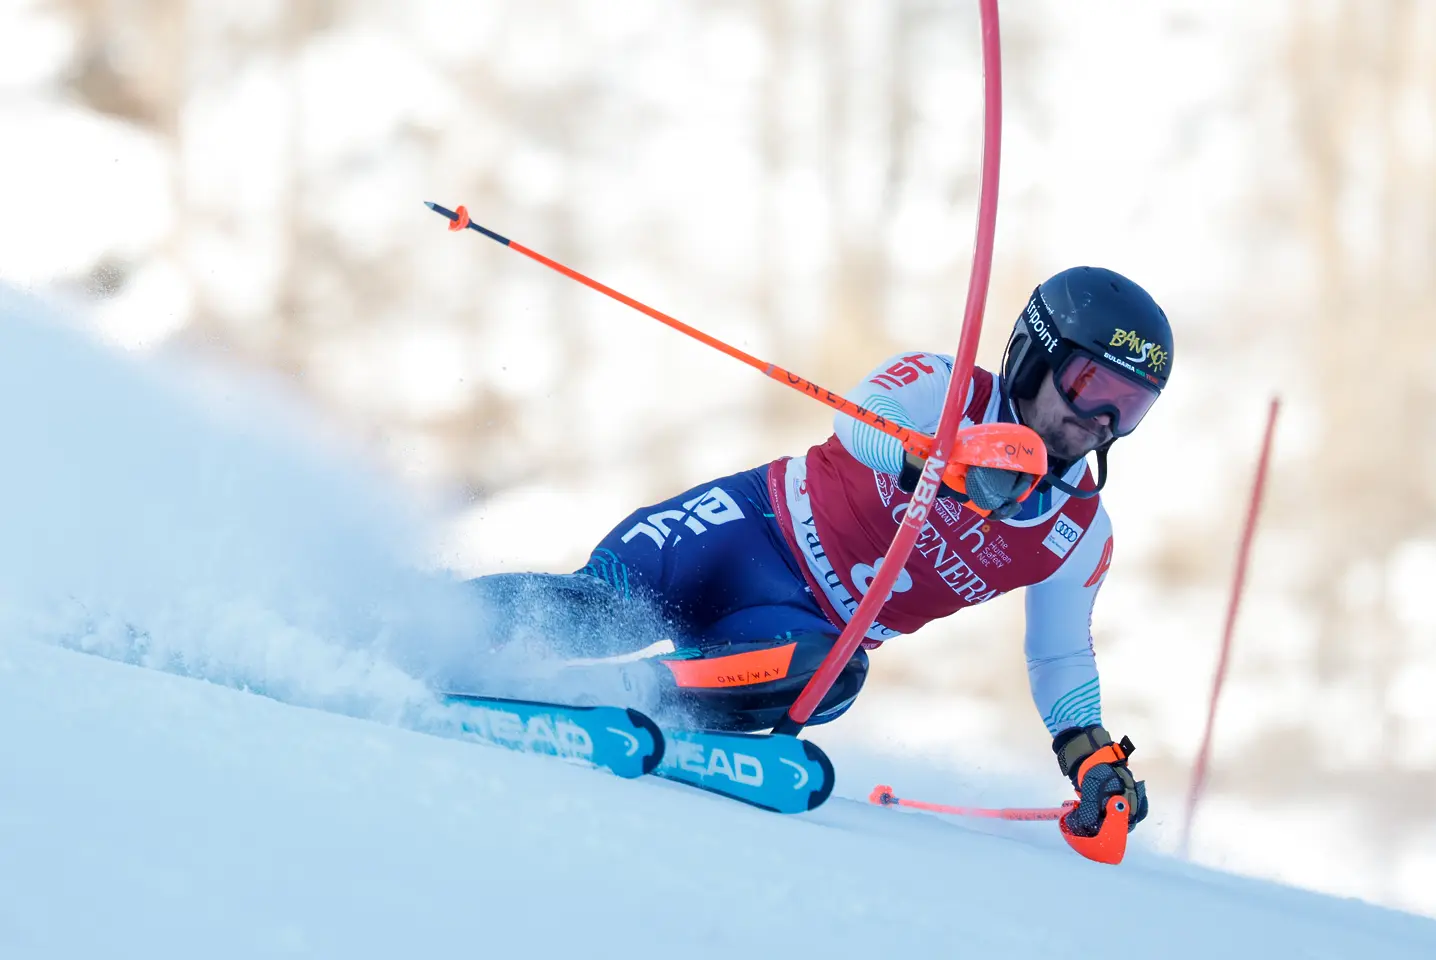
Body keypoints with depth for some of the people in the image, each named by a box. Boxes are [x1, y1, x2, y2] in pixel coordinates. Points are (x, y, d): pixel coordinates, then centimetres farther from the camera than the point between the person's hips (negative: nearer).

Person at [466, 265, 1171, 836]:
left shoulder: (1080, 537, 1)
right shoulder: (943, 387, -11)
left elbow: (1060, 658, 15)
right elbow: (862, 424, -32)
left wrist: (1094, 759, -2)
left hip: (812, 625, 2)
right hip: (751, 525, -2)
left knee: (824, 676, -32)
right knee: (603, 602, -23)